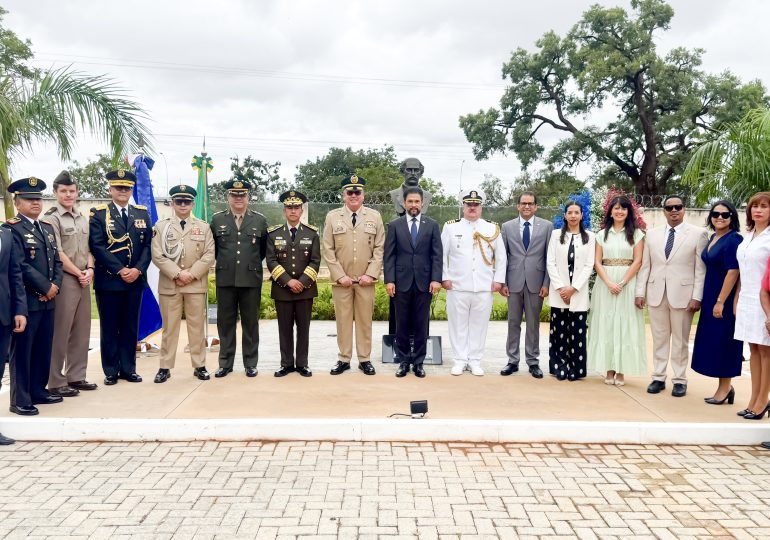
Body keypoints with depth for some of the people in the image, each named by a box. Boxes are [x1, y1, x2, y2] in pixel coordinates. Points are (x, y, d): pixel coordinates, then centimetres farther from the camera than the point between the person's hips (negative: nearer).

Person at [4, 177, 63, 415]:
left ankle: (38, 391, 24)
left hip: (48, 300, 8)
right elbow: (20, 265, -17)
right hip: (26, 300, -7)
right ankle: (20, 400, 5)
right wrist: (45, 287, -15)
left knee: (43, 349, 12)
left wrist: (56, 285, -3)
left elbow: (56, 260, 14)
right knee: (22, 350, -1)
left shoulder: (47, 228, 16)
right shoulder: (11, 229, -9)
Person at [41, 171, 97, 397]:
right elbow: (57, 253, -13)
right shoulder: (51, 218, -7)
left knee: (81, 331, 11)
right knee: (60, 332, -2)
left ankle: (76, 377, 21)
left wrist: (89, 270, -2)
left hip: (84, 280, 7)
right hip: (63, 280, -7)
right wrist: (79, 273, -10)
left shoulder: (82, 218, 15)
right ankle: (56, 382, 6)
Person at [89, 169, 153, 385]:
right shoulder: (98, 213, 0)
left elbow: (148, 245, 5)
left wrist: (138, 269, -10)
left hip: (136, 279, 3)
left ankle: (128, 369, 17)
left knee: (131, 326, 9)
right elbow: (97, 246, -9)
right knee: (109, 327, 3)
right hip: (108, 280, -3)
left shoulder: (142, 213, 11)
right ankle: (111, 371, 11)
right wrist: (119, 270, -15)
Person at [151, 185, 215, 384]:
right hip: (169, 284, -1)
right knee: (169, 327, 4)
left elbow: (209, 255, 0)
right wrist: (177, 274, -13)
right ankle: (165, 367, 10)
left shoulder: (203, 227, 8)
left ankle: (199, 366, 11)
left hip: (197, 284, 1)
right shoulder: (161, 226, 5)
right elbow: (158, 256, -3)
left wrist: (191, 274, -11)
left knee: (197, 326, 5)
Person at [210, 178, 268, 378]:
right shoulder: (217, 219, 5)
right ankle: (225, 363, 16)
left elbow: (265, 249, 12)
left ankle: (250, 363, 14)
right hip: (225, 280, 1)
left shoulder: (260, 220, 4)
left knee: (250, 322, 5)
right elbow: (213, 248, 15)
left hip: (251, 280, -1)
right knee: (225, 322, 6)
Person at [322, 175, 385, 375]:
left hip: (366, 280, 0)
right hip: (341, 280, 0)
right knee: (343, 319, 5)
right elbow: (328, 250, 1)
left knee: (365, 319, 6)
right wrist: (340, 276, -7)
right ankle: (344, 359, 14)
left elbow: (379, 248, 2)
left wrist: (371, 274, -7)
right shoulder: (332, 217, 3)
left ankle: (364, 359, 14)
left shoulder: (375, 216, 5)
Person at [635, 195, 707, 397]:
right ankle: (658, 378, 17)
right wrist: (640, 292, 4)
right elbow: (645, 266, 10)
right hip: (656, 293, 3)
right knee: (659, 339, 8)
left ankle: (680, 380, 14)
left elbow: (701, 269, -3)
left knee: (680, 340, 5)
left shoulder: (698, 234, 0)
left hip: (682, 294, -3)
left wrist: (697, 297, -9)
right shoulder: (652, 234, 10)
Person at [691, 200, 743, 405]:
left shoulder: (733, 240, -15)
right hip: (711, 298, 8)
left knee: (723, 341, 0)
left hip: (725, 299, -8)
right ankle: (725, 386, 23)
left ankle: (724, 387, 13)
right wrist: (710, 300, 13)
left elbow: (733, 272, -20)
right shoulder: (713, 238, 11)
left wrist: (720, 302, -21)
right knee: (713, 341, 12)